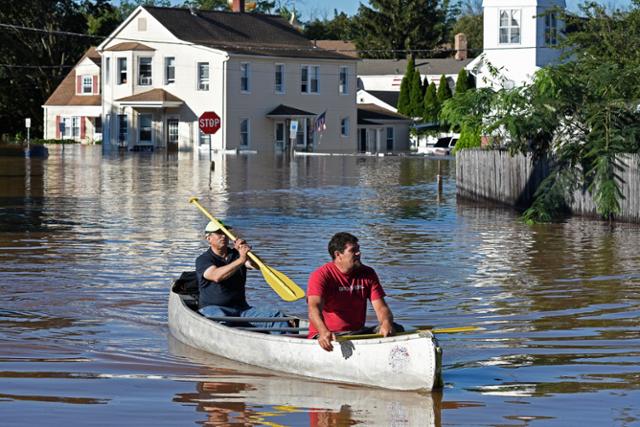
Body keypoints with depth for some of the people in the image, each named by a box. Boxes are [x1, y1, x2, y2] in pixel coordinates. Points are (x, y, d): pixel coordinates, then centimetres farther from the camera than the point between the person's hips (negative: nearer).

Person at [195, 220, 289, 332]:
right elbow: (216, 276, -21)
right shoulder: (203, 260, 1)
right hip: (211, 309, -5)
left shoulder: (237, 254, 15)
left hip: (241, 308, 5)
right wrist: (241, 260, -29)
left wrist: (246, 251, -26)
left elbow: (257, 265, -5)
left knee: (277, 316, -15)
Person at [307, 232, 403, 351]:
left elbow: (380, 307, 1)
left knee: (397, 329, -16)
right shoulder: (321, 275, -9)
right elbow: (314, 307, -25)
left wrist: (386, 323, -26)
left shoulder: (368, 274, 8)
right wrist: (323, 332, -47)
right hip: (328, 335, -5)